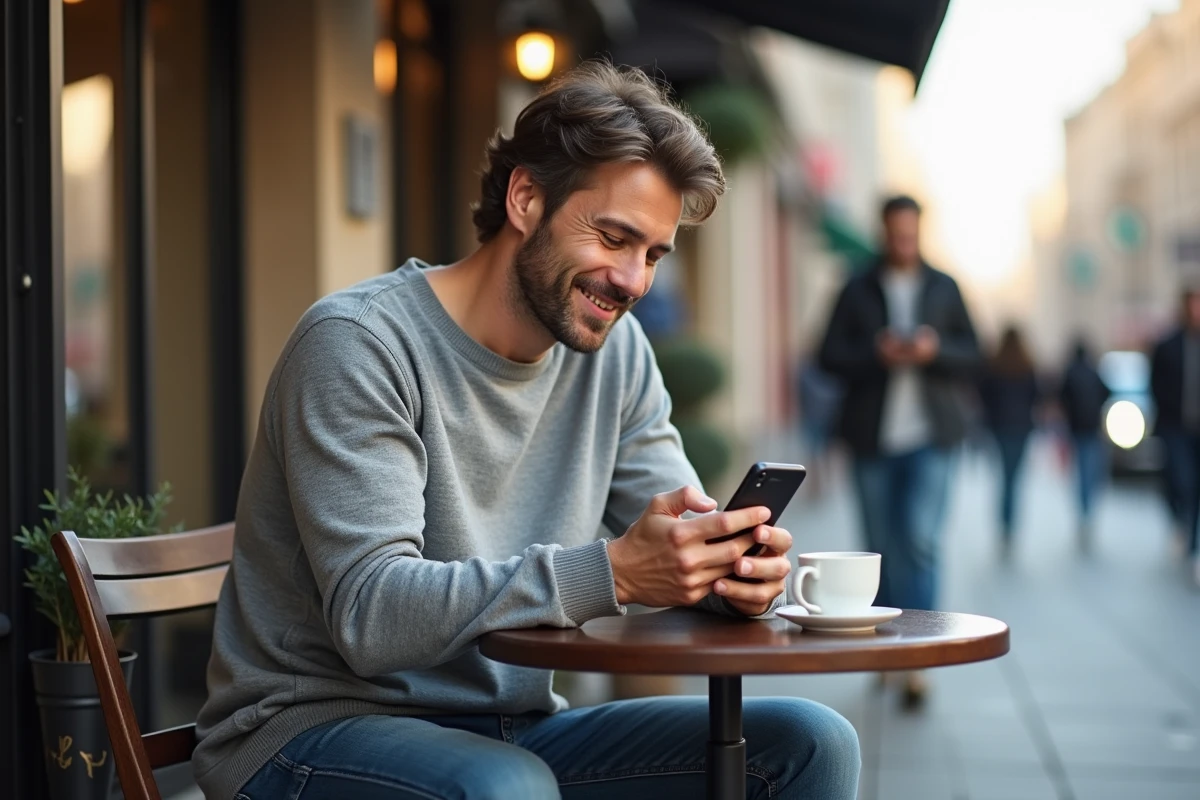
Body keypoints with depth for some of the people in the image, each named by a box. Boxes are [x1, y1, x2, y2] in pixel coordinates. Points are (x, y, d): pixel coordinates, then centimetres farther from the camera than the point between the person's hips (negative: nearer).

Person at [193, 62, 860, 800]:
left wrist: (736, 564, -21)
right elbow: (371, 616, -26)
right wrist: (612, 573, -35)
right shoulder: (358, 343, -16)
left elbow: (679, 539, 4)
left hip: (514, 731, 6)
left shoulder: (614, 350, 4)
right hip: (318, 729, -6)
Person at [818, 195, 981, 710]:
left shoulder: (944, 289, 10)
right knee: (881, 546, 6)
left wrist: (935, 350, -12)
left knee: (919, 538, -15)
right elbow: (831, 355, 1)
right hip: (873, 436, 1)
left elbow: (971, 358, 8)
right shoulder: (858, 291, 7)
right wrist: (876, 354, -16)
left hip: (928, 436, -1)